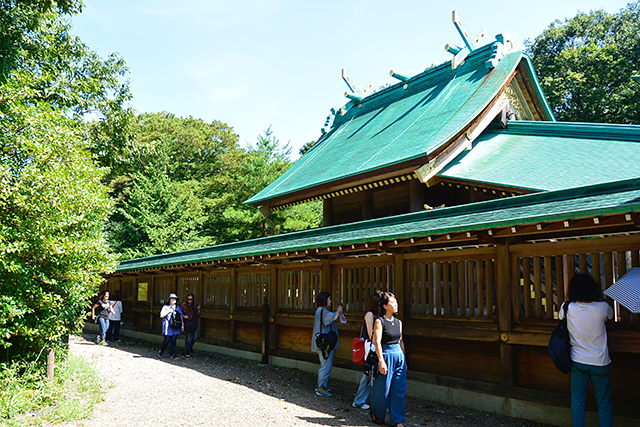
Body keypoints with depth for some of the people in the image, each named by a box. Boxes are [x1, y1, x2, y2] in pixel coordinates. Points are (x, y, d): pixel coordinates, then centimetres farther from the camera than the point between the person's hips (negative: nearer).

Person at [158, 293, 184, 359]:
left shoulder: (177, 308, 15)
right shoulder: (166, 307, 3)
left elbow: (181, 316, 15)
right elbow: (161, 315, -7)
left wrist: (182, 325, 8)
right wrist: (169, 311, -14)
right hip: (168, 326, -3)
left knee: (173, 341, 1)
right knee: (167, 340, -4)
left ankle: (172, 354, 6)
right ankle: (161, 351, 20)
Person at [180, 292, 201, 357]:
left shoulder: (195, 305, 2)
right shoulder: (183, 305, -7)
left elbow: (198, 315, 8)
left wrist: (198, 310, -11)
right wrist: (183, 316, -18)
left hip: (194, 323, 4)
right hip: (187, 323, -4)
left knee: (195, 336, 6)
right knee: (188, 337, -1)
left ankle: (190, 347, 32)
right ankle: (187, 351, 14)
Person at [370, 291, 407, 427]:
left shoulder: (398, 322, 10)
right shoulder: (379, 321, -8)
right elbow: (377, 342, -13)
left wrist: (404, 359, 16)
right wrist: (381, 361, -18)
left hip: (399, 356, 6)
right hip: (386, 356, -5)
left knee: (399, 391, 5)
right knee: (383, 390, 5)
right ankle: (377, 415, 28)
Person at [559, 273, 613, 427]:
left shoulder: (568, 307, -13)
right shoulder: (602, 307, -14)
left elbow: (560, 316, 10)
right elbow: (611, 315, 11)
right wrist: (600, 298, 17)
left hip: (578, 362, 1)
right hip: (600, 362, -1)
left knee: (577, 401, 12)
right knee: (604, 403, 13)